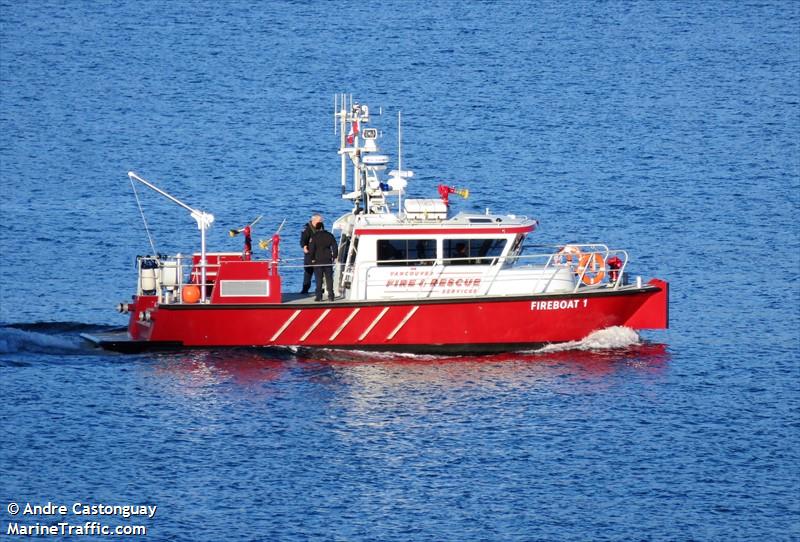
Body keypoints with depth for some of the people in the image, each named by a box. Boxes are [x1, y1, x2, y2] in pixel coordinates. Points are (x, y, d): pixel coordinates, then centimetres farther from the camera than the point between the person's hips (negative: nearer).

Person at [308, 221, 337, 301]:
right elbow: (334, 247, 6)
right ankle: (331, 295, 4)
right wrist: (334, 256, 13)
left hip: (318, 261, -3)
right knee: (329, 278, 7)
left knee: (318, 279, 0)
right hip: (328, 260, 3)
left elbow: (311, 248, -9)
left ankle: (319, 296, -4)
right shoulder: (329, 235, 4)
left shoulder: (314, 237, -6)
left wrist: (312, 258, 0)